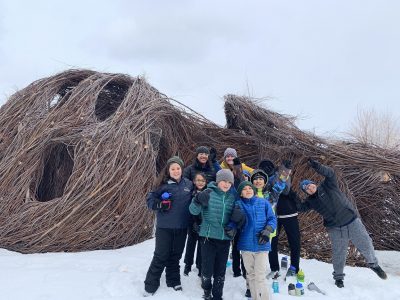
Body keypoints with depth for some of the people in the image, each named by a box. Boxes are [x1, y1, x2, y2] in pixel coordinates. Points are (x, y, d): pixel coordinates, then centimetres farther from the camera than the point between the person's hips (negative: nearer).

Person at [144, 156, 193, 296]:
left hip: (181, 228, 3)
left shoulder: (188, 184, 1)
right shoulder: (163, 184, -8)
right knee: (160, 256, 1)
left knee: (175, 256, 17)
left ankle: (173, 281, 34)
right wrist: (160, 204, -23)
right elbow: (150, 199, -5)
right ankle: (150, 285, 16)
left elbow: (192, 202, 13)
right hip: (164, 227, -3)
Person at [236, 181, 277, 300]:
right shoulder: (238, 205, 2)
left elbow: (272, 219, 3)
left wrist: (267, 231, -13)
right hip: (245, 245, 2)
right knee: (251, 275, 14)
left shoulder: (264, 203, 1)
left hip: (261, 245, -2)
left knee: (260, 277, -7)